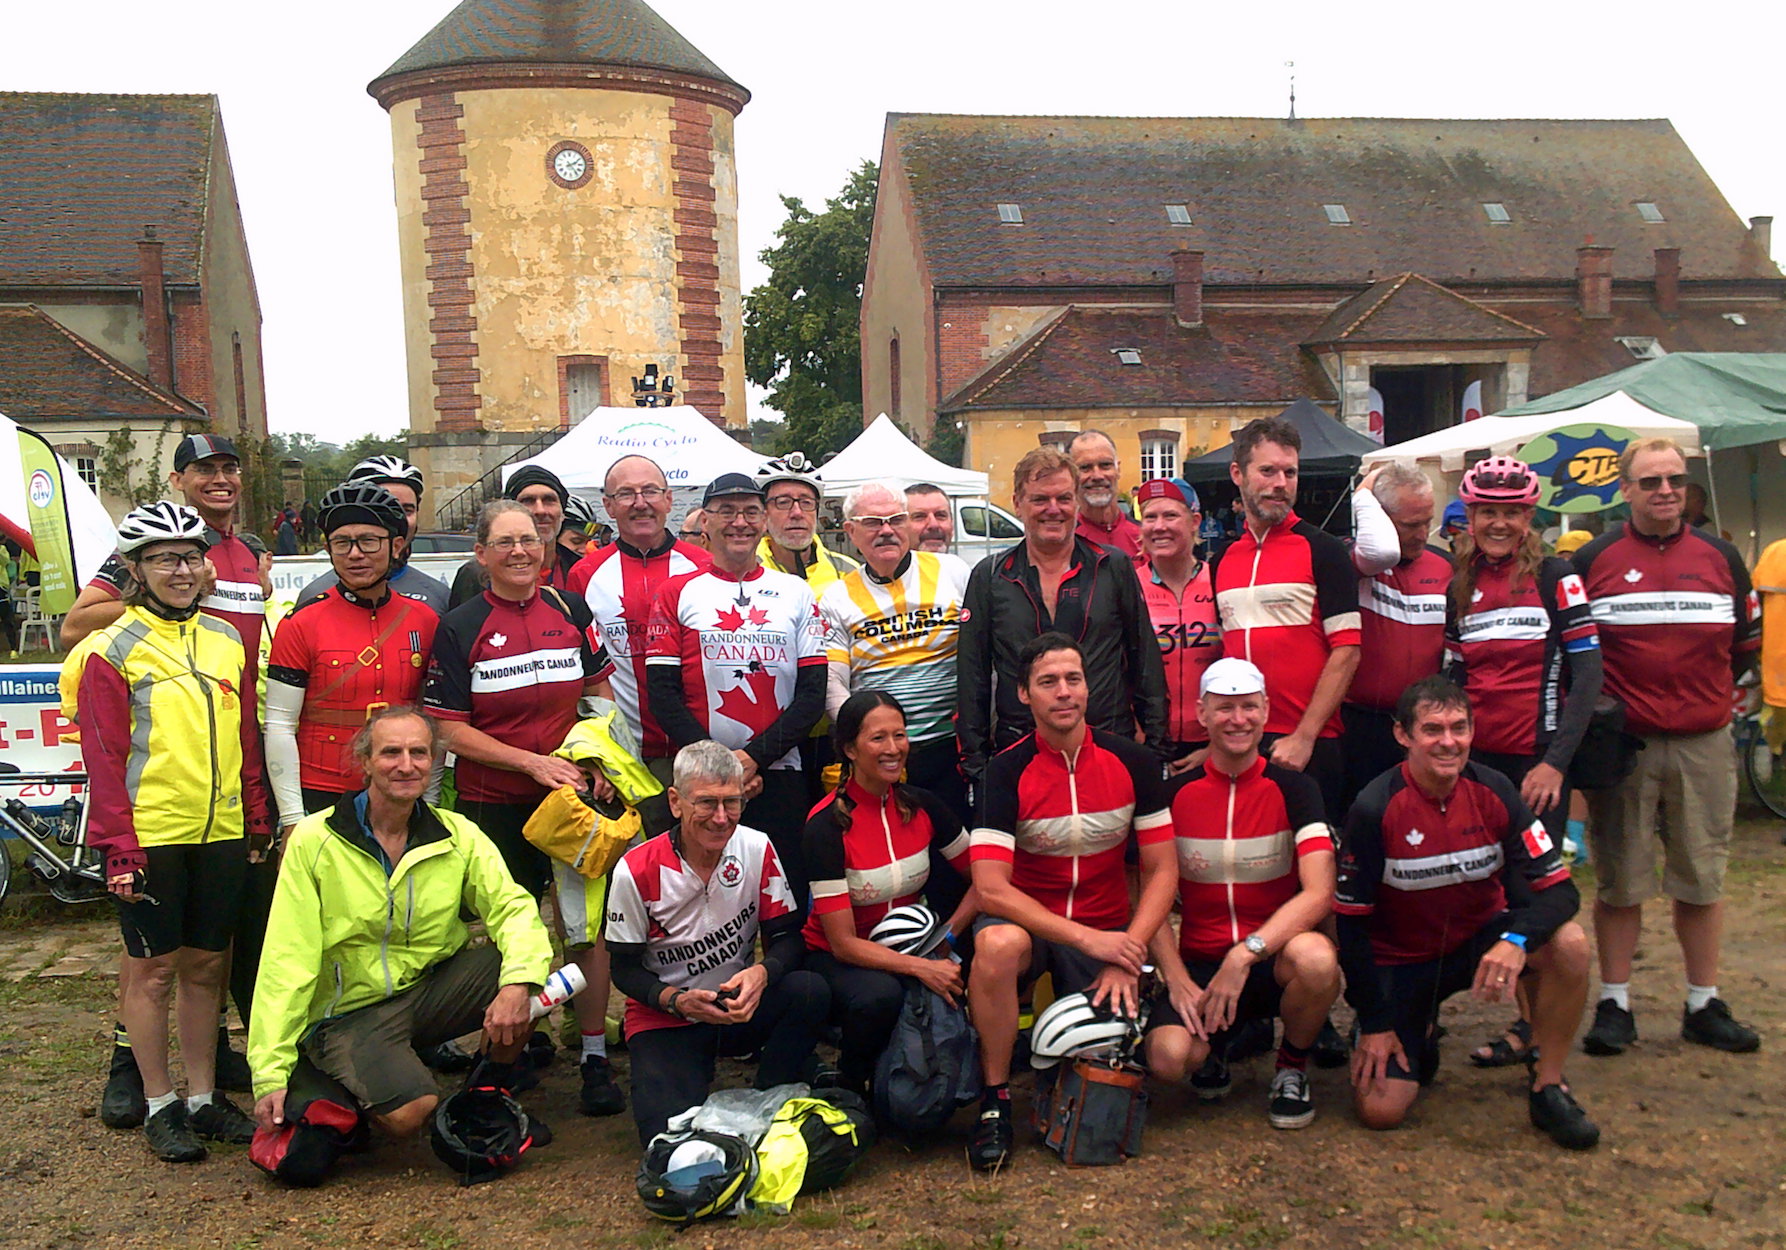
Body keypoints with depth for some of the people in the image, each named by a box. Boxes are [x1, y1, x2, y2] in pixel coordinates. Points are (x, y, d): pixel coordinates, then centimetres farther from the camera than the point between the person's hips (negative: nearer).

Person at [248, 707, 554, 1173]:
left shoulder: (457, 835, -1)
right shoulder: (314, 840, -10)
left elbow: (512, 908, -11)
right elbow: (286, 963, -10)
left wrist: (518, 983, -32)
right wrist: (271, 1074, -14)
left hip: (433, 987, 3)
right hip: (350, 1012, -3)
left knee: (533, 967, -23)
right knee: (410, 1113, -29)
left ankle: (492, 1091, 4)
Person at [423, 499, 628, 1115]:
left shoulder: (570, 610, 5)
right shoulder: (459, 629, -3)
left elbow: (601, 691, 14)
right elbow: (451, 730, -5)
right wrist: (533, 762, -14)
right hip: (493, 804, -1)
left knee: (588, 926, 2)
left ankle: (595, 1058, 15)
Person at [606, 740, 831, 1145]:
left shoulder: (758, 850, -8)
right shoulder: (636, 871, -14)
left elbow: (786, 937, -6)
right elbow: (624, 968, -7)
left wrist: (761, 973, -28)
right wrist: (677, 1001, -25)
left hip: (740, 1007, 3)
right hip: (665, 1020, -3)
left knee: (811, 990, -28)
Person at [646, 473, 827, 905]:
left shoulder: (797, 593, 9)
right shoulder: (678, 593, 5)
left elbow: (812, 694, 3)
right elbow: (662, 693, -1)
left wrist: (754, 757, -9)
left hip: (780, 776, 1)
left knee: (787, 903, 3)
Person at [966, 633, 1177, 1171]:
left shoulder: (1134, 761, -4)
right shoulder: (1007, 771, -11)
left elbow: (1161, 871, -1)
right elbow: (991, 888, -19)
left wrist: (1126, 954, -16)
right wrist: (1088, 939, -26)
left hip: (1108, 932, 2)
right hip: (1030, 921, -2)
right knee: (997, 943, -37)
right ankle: (994, 1101, -17)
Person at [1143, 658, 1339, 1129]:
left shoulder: (1292, 789, -4)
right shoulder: (1176, 793, -1)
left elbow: (1319, 893, -17)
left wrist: (1247, 953, -27)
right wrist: (1177, 980, -15)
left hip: (1274, 958, 0)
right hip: (1200, 963, 0)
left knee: (1316, 959, -36)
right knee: (1169, 1057, -28)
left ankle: (1293, 1065, -2)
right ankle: (1217, 1041, 12)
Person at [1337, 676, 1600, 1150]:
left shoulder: (1494, 792, -11)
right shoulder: (1375, 809, -20)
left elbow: (1559, 890, -12)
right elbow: (1352, 921, -13)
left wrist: (1517, 940, -34)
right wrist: (1375, 1023, -13)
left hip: (1480, 941, 3)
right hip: (1399, 960, -3)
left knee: (1568, 943, -28)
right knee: (1380, 1109, -15)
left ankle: (1548, 1088, -7)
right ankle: (1418, 1036, 19)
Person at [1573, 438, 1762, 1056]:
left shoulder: (1720, 557, 8)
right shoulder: (1594, 559, 0)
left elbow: (1746, 642, 18)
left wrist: (1709, 696, 9)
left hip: (1704, 744, 3)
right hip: (1622, 744, -2)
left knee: (1702, 878, 9)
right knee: (1620, 881, 3)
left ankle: (1705, 1005, 21)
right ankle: (1614, 1004, 13)